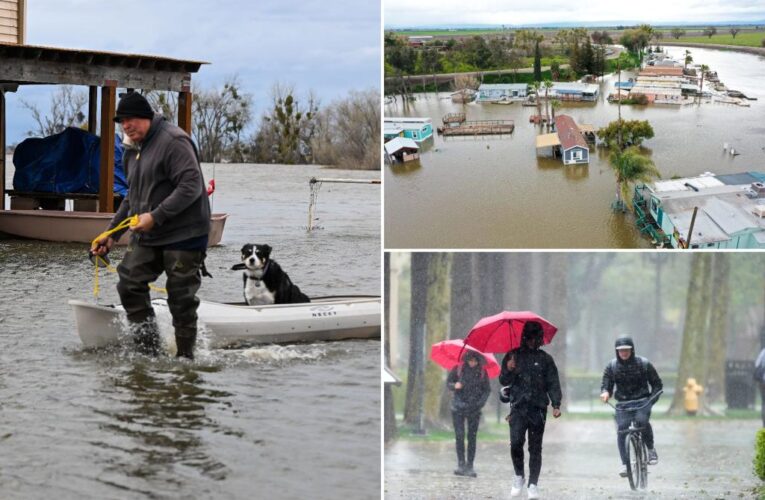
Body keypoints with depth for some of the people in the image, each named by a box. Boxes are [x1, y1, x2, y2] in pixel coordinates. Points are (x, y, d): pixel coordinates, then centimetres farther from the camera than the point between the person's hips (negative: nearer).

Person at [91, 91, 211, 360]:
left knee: (181, 298, -3)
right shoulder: (133, 151, 16)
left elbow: (191, 186, -22)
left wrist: (156, 217, -25)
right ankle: (149, 350, 10)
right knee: (129, 285, 1)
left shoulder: (173, 141, -14)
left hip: (183, 235, -9)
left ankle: (185, 355, 10)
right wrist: (112, 234, 18)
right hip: (146, 237, 9)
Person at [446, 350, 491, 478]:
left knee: (472, 437, -1)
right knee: (459, 436, -7)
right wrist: (454, 385, -16)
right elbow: (448, 382, 7)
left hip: (474, 409, 0)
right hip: (459, 407, 0)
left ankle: (469, 466, 2)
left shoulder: (482, 372, 2)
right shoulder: (458, 368, 0)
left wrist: (481, 402, -9)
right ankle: (461, 464, -2)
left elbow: (487, 390, 7)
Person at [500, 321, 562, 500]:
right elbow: (503, 381, 10)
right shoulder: (512, 356, 11)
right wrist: (508, 370, -12)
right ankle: (518, 476, 5)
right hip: (518, 407, 0)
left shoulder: (545, 359, 10)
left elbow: (553, 383, 6)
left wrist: (556, 405, -6)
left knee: (535, 448, 1)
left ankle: (533, 485, 5)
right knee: (516, 442, -16)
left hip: (538, 409, 0)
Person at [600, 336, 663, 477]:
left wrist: (653, 397, -12)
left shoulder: (643, 364, 0)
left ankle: (651, 449, -7)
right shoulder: (611, 366, 5)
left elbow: (657, 383, 6)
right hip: (623, 403, 2)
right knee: (621, 429, -17)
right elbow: (606, 384, 5)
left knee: (642, 421, -31)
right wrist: (605, 392, -20)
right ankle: (624, 464, -11)